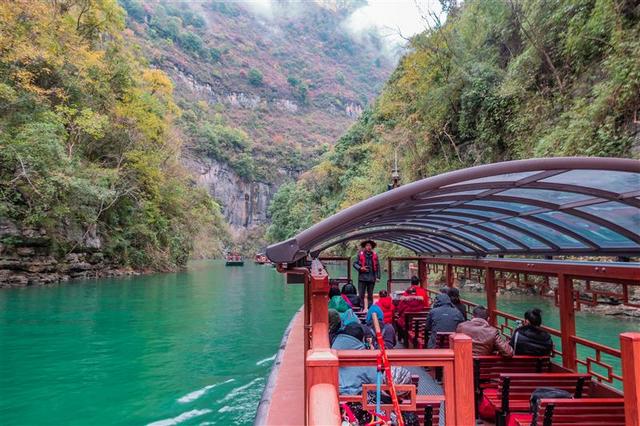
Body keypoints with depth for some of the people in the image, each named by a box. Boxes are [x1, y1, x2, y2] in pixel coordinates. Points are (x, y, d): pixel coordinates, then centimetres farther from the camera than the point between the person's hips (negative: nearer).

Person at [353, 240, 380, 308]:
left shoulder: (375, 255, 7)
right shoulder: (360, 254, 1)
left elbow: (377, 266, 8)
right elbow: (354, 263, 4)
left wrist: (378, 277, 2)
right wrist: (360, 268, -13)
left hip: (371, 278, 2)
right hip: (362, 277, -2)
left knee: (370, 295, 10)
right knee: (361, 295, -3)